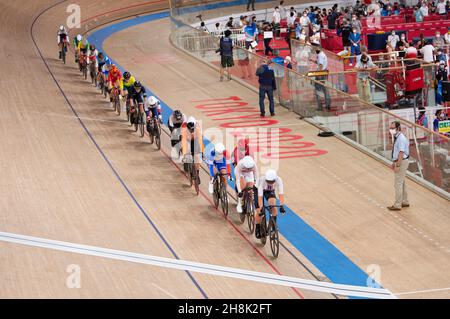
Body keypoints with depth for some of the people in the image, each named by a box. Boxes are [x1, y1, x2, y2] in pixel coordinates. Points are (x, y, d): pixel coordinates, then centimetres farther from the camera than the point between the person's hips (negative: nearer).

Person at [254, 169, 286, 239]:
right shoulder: (262, 180, -40)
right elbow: (260, 196, -42)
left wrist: (282, 206, -47)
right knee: (259, 211, -10)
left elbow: (281, 193, -38)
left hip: (270, 191, 1)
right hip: (259, 190, -1)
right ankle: (257, 229, 10)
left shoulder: (278, 179, -35)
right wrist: (261, 207, -49)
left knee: (273, 205, -27)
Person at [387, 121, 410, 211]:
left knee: (398, 183, -5)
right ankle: (404, 202, 30)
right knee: (402, 183, 19)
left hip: (402, 162, -10)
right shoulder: (396, 137, 9)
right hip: (399, 162, 10)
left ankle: (397, 205, 0)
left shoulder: (401, 138, -22)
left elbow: (401, 153, -25)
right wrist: (394, 162, 19)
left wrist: (397, 165, -26)